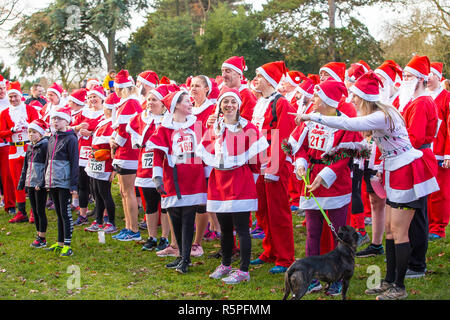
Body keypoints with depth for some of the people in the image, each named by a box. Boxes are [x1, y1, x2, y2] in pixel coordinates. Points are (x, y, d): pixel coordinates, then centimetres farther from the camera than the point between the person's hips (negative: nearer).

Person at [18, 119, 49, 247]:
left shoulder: (45, 145, -11)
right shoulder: (30, 147, 13)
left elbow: (47, 166, -15)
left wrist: (41, 183, -21)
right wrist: (22, 182, 16)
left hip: (40, 185, -7)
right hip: (30, 183, 8)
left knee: (40, 211, -2)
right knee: (34, 211, 12)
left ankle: (42, 239, 5)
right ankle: (38, 235, 22)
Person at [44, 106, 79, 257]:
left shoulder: (71, 139, -9)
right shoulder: (52, 139, 13)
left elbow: (74, 163, -11)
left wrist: (73, 184, -15)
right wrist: (46, 180, 16)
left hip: (64, 182, -7)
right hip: (52, 181, 7)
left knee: (65, 213, -4)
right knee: (58, 213, 14)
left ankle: (67, 245, 1)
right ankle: (60, 242, 22)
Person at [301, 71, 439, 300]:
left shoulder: (381, 117, -23)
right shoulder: (379, 114, 7)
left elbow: (347, 124, -30)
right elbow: (377, 143, 17)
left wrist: (313, 117, -24)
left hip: (406, 171, -10)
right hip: (395, 172, 10)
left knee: (399, 231, -4)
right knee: (390, 228, 13)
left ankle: (399, 287, 5)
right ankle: (389, 281, 22)